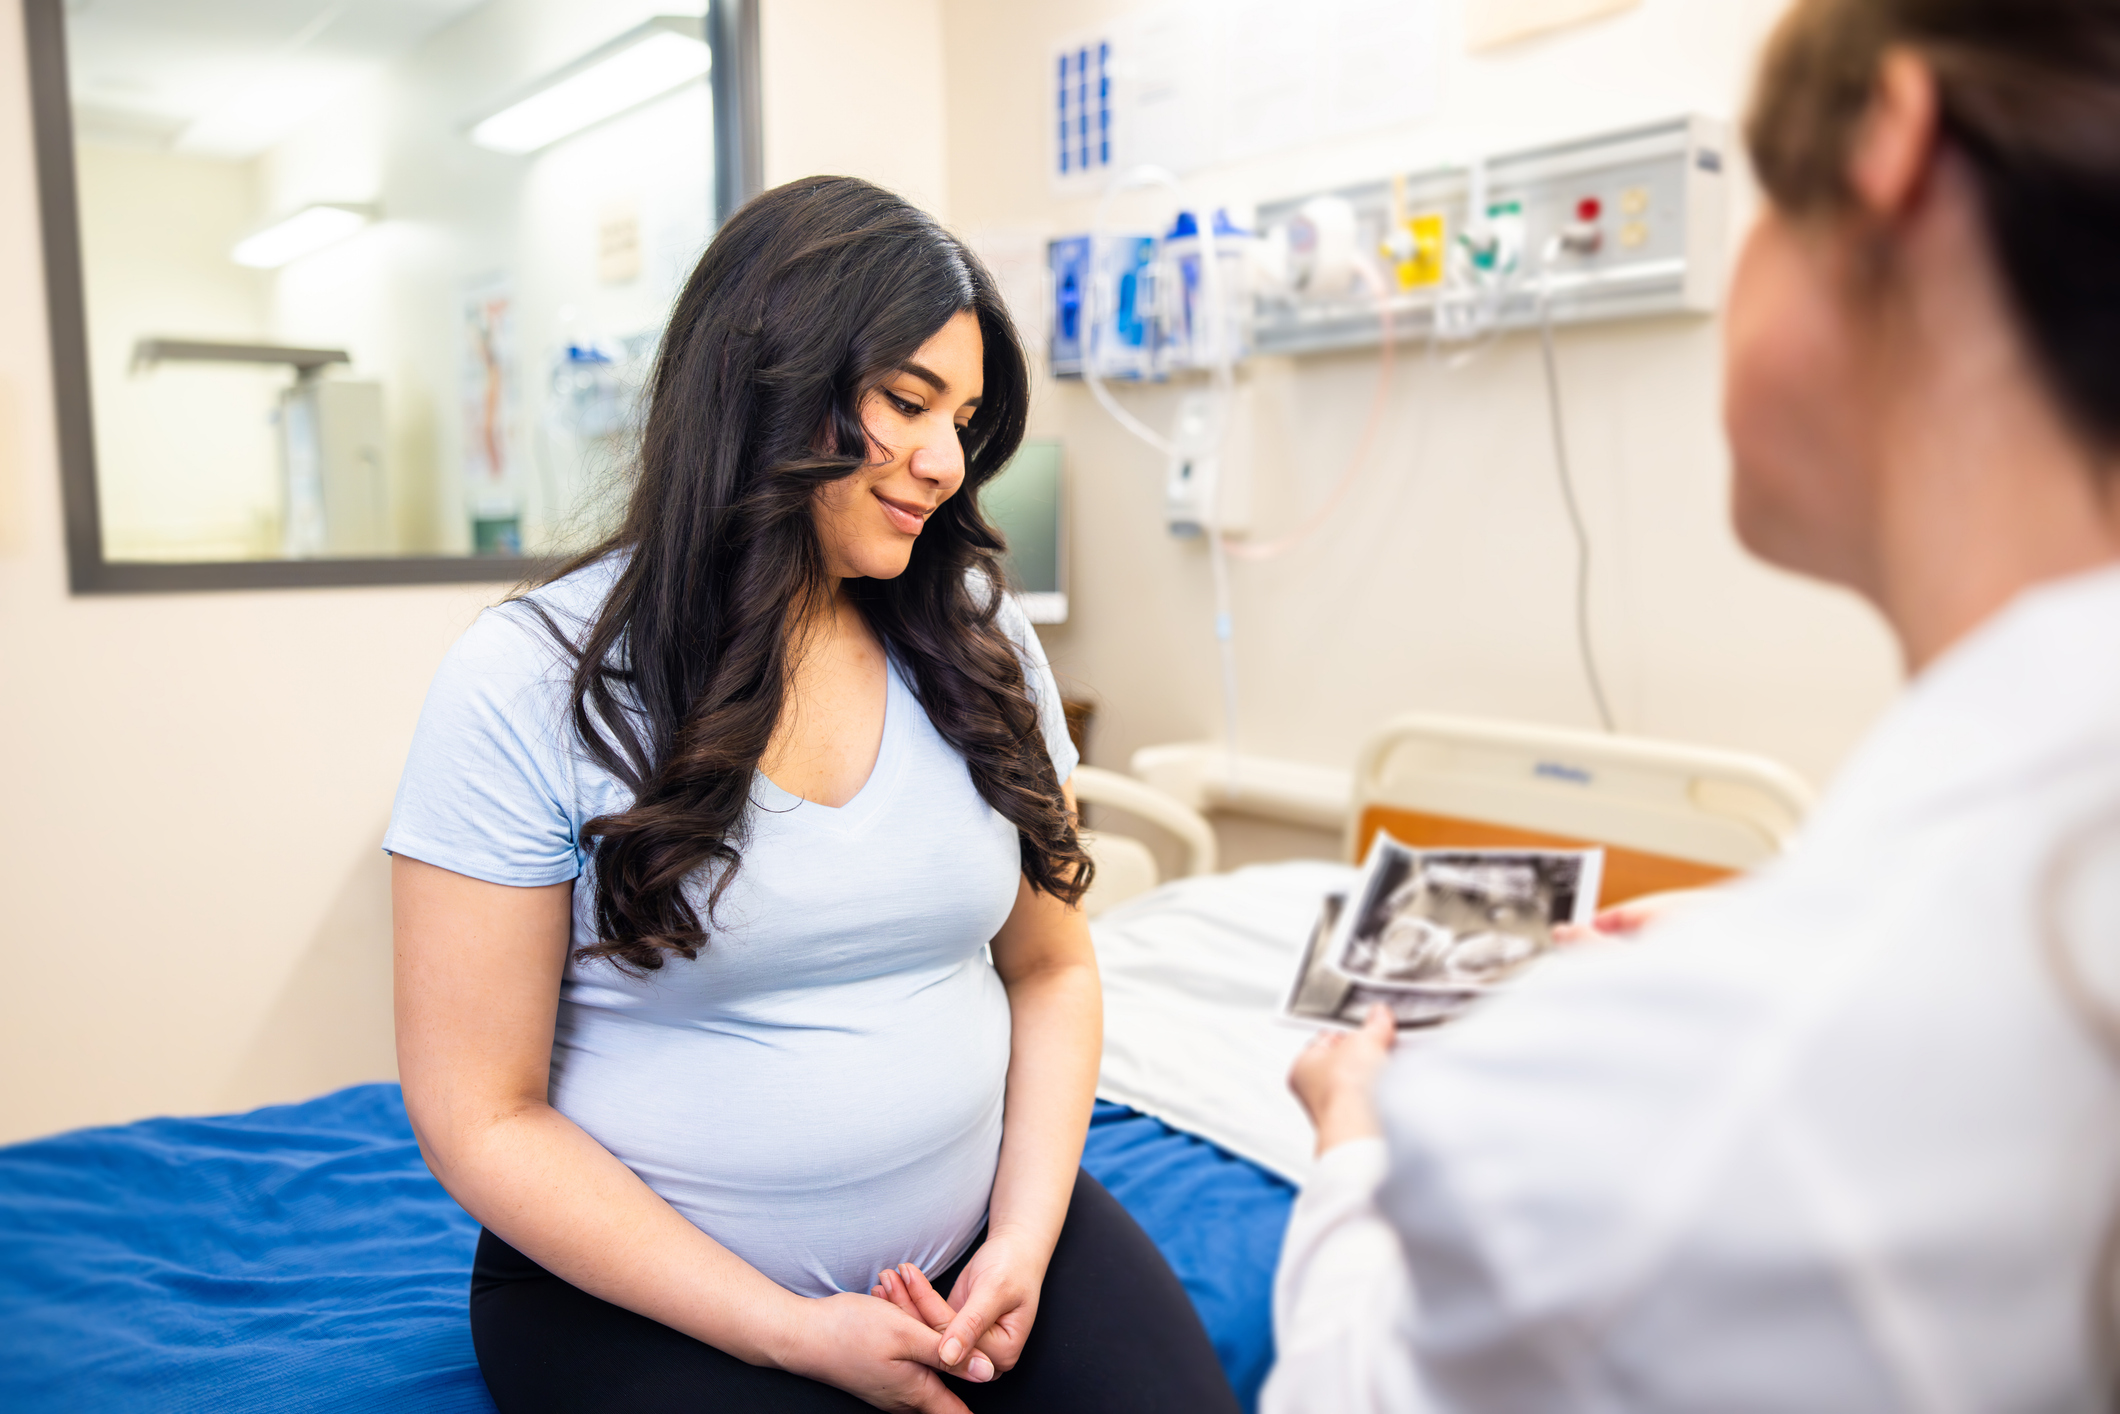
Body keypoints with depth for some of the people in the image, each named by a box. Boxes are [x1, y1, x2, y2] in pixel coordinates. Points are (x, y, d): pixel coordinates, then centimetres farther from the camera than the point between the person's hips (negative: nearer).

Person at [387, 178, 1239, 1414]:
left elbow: (1051, 969, 7)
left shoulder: (977, 641, 2)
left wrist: (1024, 1239, -8)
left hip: (974, 1247, 4)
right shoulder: (529, 683, -12)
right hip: (652, 1296, -3)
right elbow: (482, 1120, -10)